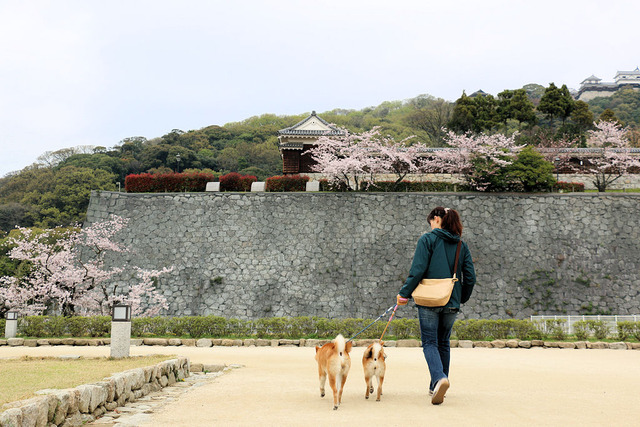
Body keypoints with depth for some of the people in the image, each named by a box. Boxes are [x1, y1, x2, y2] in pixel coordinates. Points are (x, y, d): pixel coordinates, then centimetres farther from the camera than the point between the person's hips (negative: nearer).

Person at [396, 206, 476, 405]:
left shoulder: (427, 239, -4)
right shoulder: (461, 245, 10)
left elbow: (418, 270, -13)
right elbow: (470, 277, 7)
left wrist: (404, 293, -5)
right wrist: (462, 298, 21)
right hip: (452, 302, 5)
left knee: (430, 342, -2)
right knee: (443, 343, 16)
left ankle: (439, 378, -26)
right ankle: (436, 387, 21)